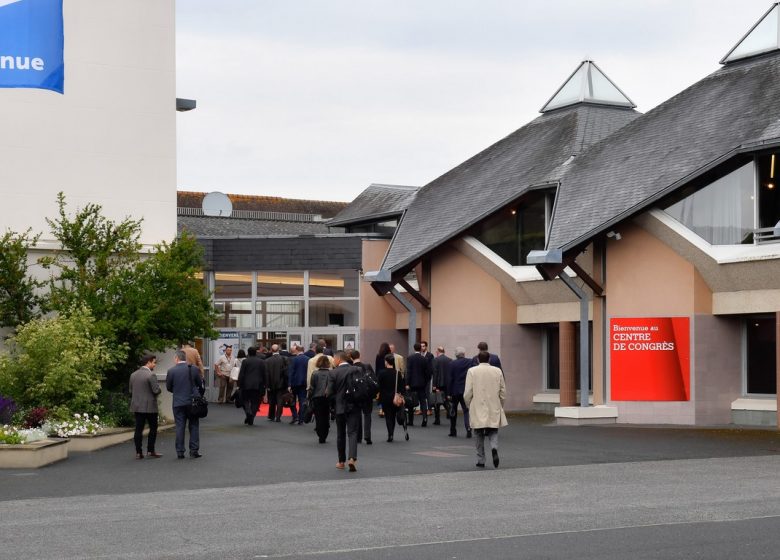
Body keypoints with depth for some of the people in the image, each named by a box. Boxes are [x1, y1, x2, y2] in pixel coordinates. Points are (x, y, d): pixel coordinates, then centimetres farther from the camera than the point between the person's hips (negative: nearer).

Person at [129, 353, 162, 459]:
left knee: (138, 429, 4)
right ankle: (150, 450, 6)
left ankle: (138, 452, 3)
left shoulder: (133, 375, 8)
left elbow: (131, 391, 13)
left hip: (137, 406, 6)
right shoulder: (151, 375, -14)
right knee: (153, 428, 7)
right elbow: (156, 390, -17)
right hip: (149, 406, -6)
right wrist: (158, 386, 4)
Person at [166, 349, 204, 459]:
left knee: (180, 427, 5)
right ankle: (194, 451, 6)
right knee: (194, 426, 8)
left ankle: (180, 452, 5)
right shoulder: (194, 369, -4)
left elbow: (168, 387, 1)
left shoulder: (171, 371, -8)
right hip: (192, 401, 1)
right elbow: (200, 385, 4)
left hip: (178, 403, 0)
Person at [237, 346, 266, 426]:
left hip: (246, 385, -2)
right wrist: (263, 385, 14)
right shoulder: (261, 361, 4)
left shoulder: (245, 361, -4)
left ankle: (248, 412, -18)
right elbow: (264, 374, 6)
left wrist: (240, 385, 1)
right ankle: (251, 420, 4)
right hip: (257, 385, 2)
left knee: (245, 400, 10)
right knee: (255, 402, 7)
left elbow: (241, 374, -5)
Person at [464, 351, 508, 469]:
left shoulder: (472, 371, -4)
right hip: (494, 410, 1)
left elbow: (468, 393, -6)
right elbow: (503, 391, 5)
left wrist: (469, 406, 9)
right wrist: (500, 406, 17)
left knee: (480, 435, 10)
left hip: (478, 409, -1)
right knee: (493, 432, 12)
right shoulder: (497, 371, 2)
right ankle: (494, 447, -17)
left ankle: (480, 461, 11)